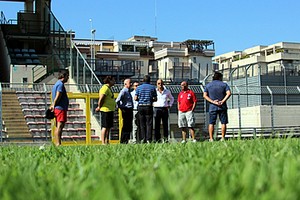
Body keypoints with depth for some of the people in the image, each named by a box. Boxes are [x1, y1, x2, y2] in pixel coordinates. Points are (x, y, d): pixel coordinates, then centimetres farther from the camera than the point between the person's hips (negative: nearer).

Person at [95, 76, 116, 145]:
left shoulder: (109, 88, 20)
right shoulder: (105, 88, -13)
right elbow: (101, 99, -20)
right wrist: (99, 107, -9)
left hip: (110, 110, 10)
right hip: (105, 110, -10)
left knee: (108, 127, 12)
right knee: (105, 127, -9)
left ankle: (107, 142, 18)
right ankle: (103, 143, -8)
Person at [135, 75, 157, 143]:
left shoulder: (139, 87, 4)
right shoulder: (152, 87, 2)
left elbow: (135, 98, 0)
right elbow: (155, 99, 2)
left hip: (140, 106, 2)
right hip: (149, 106, -2)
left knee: (142, 124, 8)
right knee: (149, 124, -1)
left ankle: (142, 139, 4)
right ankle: (148, 139, -7)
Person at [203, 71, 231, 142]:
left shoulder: (208, 85, 9)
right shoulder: (224, 84, 4)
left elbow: (205, 95, -5)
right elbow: (229, 93, -12)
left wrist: (212, 101, -10)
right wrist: (223, 101, -14)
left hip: (212, 107, 1)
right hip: (222, 107, -1)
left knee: (211, 123, 4)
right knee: (223, 123, 4)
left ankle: (211, 138, -3)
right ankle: (223, 138, 1)